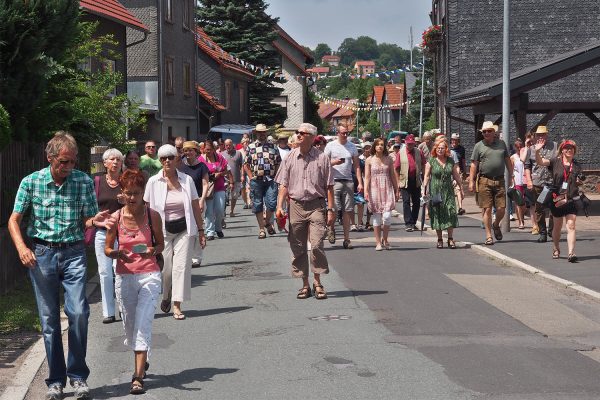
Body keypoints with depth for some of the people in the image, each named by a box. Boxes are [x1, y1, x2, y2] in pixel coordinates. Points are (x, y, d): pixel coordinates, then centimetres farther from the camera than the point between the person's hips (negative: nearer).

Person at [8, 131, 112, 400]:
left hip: (73, 252, 0)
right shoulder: (31, 182, -2)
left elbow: (86, 221, 5)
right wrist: (21, 247, -15)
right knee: (49, 319, 5)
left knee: (78, 312, -13)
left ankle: (78, 375, 2)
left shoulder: (84, 182, -1)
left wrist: (94, 221, -19)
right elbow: (14, 220, 2)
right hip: (41, 254, 0)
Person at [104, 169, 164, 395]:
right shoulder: (115, 218, -2)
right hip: (124, 277, 2)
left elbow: (161, 244, 8)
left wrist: (152, 250, -15)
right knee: (130, 325, 13)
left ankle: (138, 377, -14)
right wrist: (118, 253, -18)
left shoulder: (152, 216, -4)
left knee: (143, 323, -14)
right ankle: (142, 362, 41)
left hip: (149, 276, -2)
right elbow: (107, 249, 5)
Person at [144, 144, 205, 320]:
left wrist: (201, 230, 5)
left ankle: (177, 306, -1)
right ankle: (166, 297, 30)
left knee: (182, 266, -7)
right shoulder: (153, 182, -2)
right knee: (166, 268, 0)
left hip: (184, 230, 1)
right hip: (162, 231, 0)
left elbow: (195, 207, 5)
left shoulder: (187, 180, 1)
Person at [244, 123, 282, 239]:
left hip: (270, 180, 0)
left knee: (272, 203, -9)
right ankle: (261, 228, 11)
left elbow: (279, 163, 12)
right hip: (256, 181, 0)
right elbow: (246, 165, 6)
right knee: (258, 205, 3)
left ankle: (267, 221, 18)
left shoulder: (273, 147, 10)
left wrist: (275, 175, 1)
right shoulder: (250, 147, 7)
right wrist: (251, 177, -3)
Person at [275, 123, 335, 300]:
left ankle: (317, 282, 1)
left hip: (316, 205, -3)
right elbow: (284, 184, 8)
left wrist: (330, 209, -1)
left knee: (316, 244, -12)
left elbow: (329, 186, 4)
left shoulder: (322, 158, 1)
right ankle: (305, 284, 13)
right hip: (296, 205, 3)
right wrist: (280, 206, -3)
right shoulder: (290, 158, 7)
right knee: (298, 247, 4)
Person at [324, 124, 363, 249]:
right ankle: (331, 229, 15)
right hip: (334, 181, -2)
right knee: (334, 209, -10)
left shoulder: (352, 147, 11)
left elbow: (356, 166, 10)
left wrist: (360, 183, 1)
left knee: (347, 211, 1)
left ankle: (346, 239, 4)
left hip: (348, 181, 2)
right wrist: (334, 162, -15)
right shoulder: (330, 146, 4)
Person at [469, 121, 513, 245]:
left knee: (501, 209, 0)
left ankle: (496, 225, 31)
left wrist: (510, 176, 13)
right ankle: (488, 235, 4)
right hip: (485, 181, -2)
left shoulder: (501, 144, 12)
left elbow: (507, 161, 18)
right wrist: (471, 181, -4)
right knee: (487, 209, -3)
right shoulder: (479, 146, 5)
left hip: (499, 180, 2)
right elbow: (474, 165, 3)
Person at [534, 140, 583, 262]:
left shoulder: (577, 165, 9)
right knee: (557, 226, 14)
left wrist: (580, 182, -3)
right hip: (556, 199, -1)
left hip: (571, 200, 1)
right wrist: (537, 151, -34)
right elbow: (540, 162, -15)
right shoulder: (555, 161, 0)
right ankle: (556, 249, 34)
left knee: (571, 226, -9)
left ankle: (571, 253, -14)